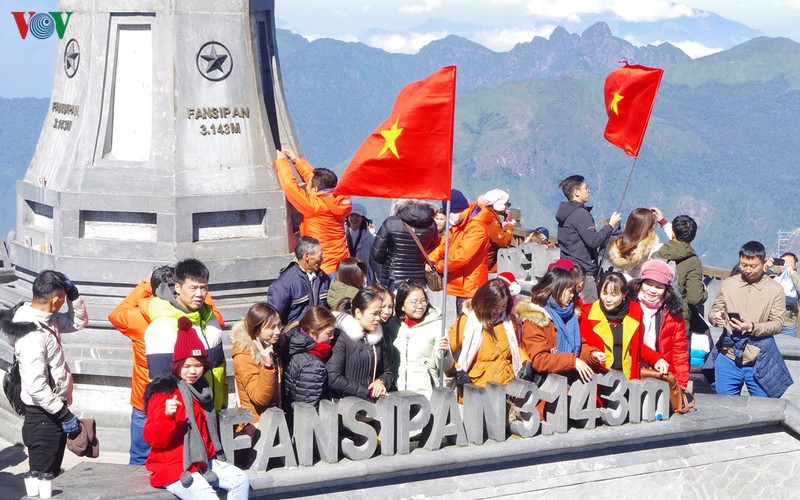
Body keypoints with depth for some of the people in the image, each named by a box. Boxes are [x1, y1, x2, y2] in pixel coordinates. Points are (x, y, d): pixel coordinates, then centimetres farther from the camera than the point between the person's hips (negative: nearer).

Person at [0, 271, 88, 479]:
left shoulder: (44, 319, 3)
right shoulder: (32, 333, -26)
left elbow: (78, 322, 19)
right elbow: (35, 385, -28)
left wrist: (74, 295, 0)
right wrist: (64, 414, -21)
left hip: (52, 414, 10)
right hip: (44, 418, -10)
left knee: (51, 476, 19)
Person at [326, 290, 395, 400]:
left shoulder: (378, 339, 15)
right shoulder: (342, 337, -7)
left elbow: (388, 372, 23)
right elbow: (332, 378, -15)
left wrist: (381, 381, -2)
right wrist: (368, 392, -12)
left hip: (373, 400, 6)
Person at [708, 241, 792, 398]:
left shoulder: (775, 290, 0)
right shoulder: (728, 284, 6)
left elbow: (777, 324, -4)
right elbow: (714, 311, 13)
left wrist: (752, 327, -21)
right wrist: (715, 317, -12)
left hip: (758, 361, -2)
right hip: (728, 356, 2)